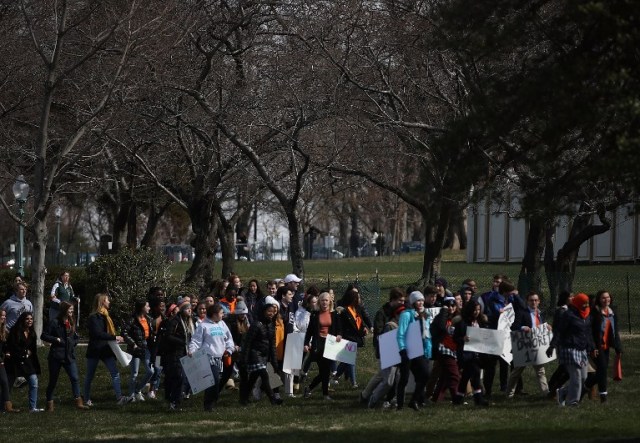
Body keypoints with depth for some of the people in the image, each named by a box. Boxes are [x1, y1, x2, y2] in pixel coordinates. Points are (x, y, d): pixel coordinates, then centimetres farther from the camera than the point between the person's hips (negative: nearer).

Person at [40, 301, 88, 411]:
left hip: (69, 356, 5)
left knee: (75, 378, -7)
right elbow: (44, 336, -10)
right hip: (56, 356, -5)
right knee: (53, 381, 5)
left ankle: (78, 402, -6)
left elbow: (77, 337, 24)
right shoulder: (55, 323, -8)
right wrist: (56, 339, -17)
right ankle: (49, 404, 15)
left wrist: (74, 343, 6)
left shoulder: (72, 322, 10)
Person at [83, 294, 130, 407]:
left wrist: (116, 339, 1)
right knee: (90, 376, 7)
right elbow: (98, 333, -26)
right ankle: (87, 399, 18)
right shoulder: (94, 317, -15)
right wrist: (114, 337, -26)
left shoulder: (104, 316, 13)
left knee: (115, 373, -6)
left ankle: (119, 397, -11)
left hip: (106, 349, 8)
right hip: (95, 350, -8)